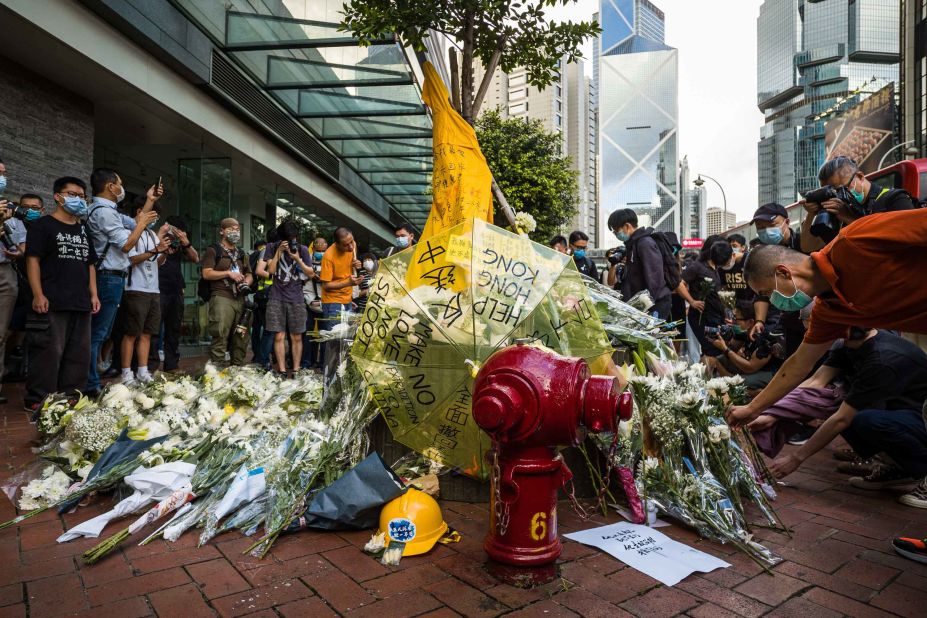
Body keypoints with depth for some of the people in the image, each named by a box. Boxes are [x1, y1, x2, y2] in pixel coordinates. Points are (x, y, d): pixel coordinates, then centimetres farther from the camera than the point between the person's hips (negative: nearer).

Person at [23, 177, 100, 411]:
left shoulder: (83, 230, 21)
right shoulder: (43, 225, 1)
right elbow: (33, 260, -6)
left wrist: (93, 294, 12)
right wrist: (38, 295, -15)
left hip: (81, 304, 7)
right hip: (52, 304, -6)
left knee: (79, 353, 8)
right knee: (49, 351, -7)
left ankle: (71, 396, 16)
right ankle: (37, 399, 3)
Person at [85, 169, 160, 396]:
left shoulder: (106, 210, 17)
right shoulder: (105, 211, -14)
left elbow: (134, 224, 26)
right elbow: (126, 244, -17)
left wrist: (149, 202, 24)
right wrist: (143, 223, -5)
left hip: (111, 278, 11)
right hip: (109, 278, -11)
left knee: (100, 333, 13)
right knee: (97, 334, -7)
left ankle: (91, 381, 19)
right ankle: (90, 385, -3)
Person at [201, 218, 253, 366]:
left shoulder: (241, 254, 24)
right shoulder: (213, 250, 5)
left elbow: (249, 275, 23)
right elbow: (206, 273, -5)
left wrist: (246, 283, 1)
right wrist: (228, 273, -11)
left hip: (240, 299, 6)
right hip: (221, 298, -6)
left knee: (240, 338, 8)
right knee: (220, 336, -13)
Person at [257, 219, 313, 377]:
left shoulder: (302, 249, 6)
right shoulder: (272, 248, 5)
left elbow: (310, 273, 4)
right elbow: (270, 270, -3)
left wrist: (297, 259, -10)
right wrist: (279, 251, -9)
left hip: (296, 299, 1)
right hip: (276, 299, 0)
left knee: (296, 337, 1)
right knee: (279, 336, -3)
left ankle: (296, 370, 7)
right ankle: (282, 371, 2)